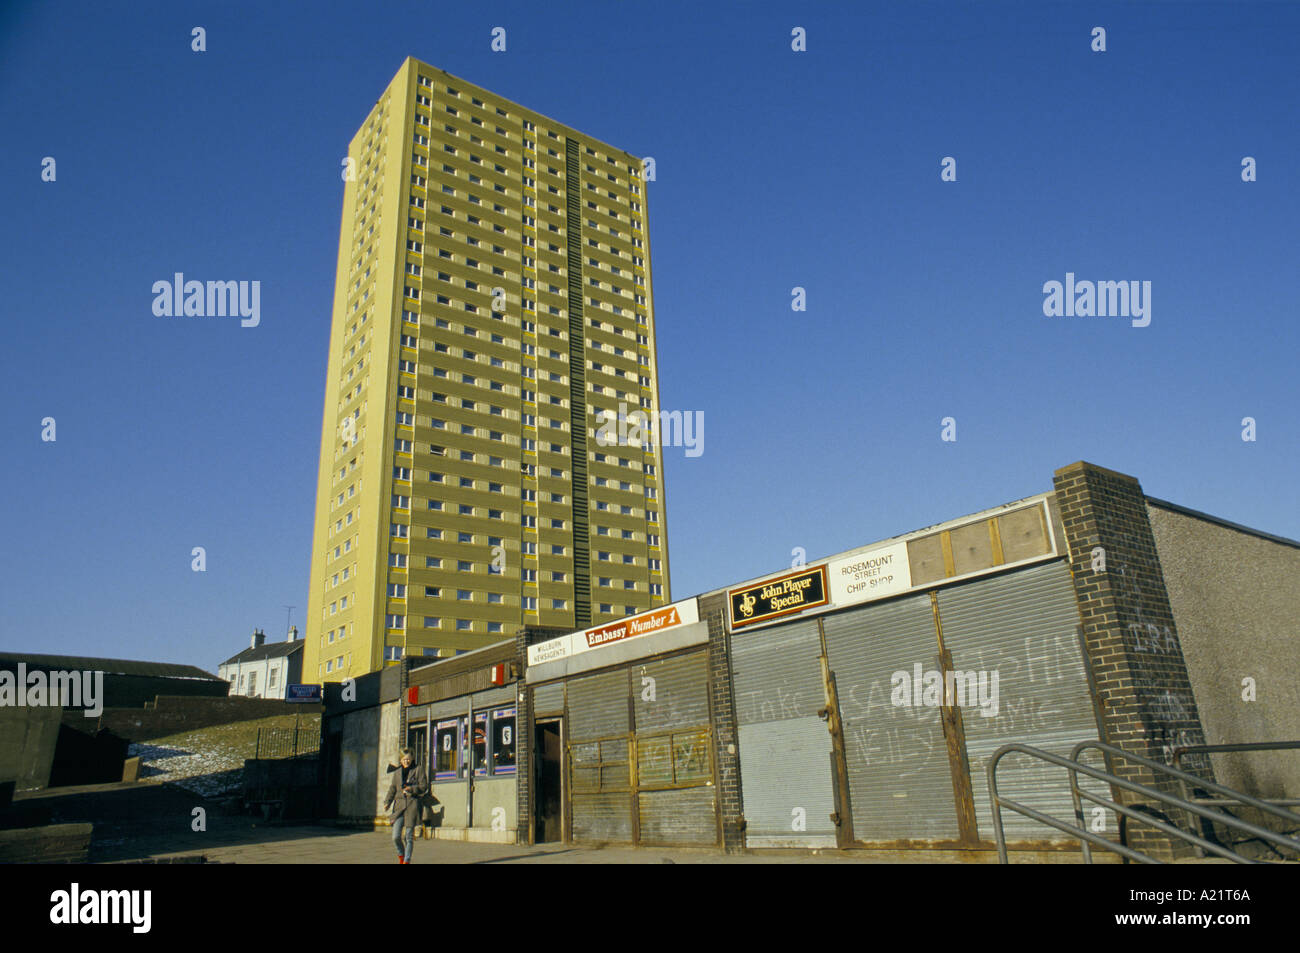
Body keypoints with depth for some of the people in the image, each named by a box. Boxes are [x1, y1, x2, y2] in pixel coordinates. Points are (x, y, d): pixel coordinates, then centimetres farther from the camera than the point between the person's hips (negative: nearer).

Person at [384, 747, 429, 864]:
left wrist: (411, 789, -14)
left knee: (409, 836, -2)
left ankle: (407, 860, 11)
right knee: (396, 837, -4)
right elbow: (392, 789, 13)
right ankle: (400, 855, 22)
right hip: (399, 805, 3)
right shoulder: (397, 773, 15)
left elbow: (424, 786, 0)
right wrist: (387, 802, -1)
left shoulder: (419, 770, 4)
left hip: (412, 805, -3)